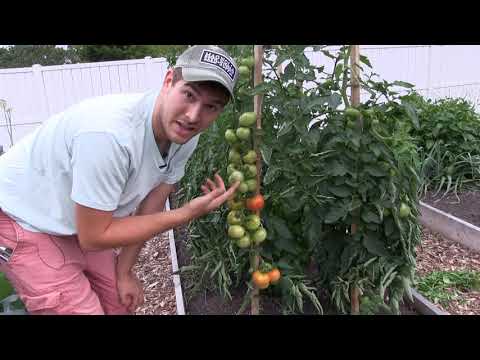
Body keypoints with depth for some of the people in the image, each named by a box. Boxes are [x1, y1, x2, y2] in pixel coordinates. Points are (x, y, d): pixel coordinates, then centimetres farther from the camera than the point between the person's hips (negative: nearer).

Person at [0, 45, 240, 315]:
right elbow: (93, 237, -28)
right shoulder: (110, 133, -38)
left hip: (79, 224, 7)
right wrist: (186, 214, -28)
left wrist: (123, 271, 3)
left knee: (122, 302, 13)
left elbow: (151, 203, -3)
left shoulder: (185, 133, -15)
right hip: (22, 219, -6)